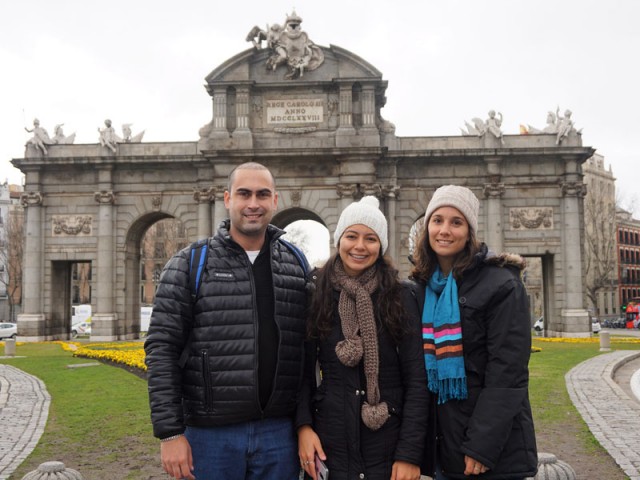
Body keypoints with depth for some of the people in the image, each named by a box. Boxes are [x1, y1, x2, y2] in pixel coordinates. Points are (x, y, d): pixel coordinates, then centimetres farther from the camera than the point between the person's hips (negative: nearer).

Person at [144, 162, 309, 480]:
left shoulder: (297, 264, 7)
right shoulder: (189, 264, -2)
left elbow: (308, 352, 11)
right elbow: (162, 349, -6)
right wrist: (170, 433, -10)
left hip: (278, 432, 3)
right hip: (210, 433, -2)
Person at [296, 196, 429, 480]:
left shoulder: (401, 299, -3)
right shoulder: (316, 296, 0)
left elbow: (417, 380, -4)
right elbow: (304, 371, 4)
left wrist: (410, 454, -9)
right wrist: (303, 425, -11)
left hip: (388, 446, 0)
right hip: (329, 443, 1)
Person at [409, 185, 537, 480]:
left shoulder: (501, 284, -11)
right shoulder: (422, 286, 7)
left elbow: (507, 372, -15)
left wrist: (482, 445, -19)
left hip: (495, 448, -5)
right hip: (442, 443, 6)